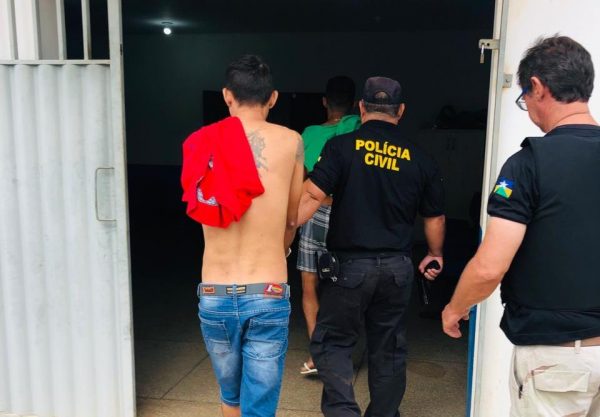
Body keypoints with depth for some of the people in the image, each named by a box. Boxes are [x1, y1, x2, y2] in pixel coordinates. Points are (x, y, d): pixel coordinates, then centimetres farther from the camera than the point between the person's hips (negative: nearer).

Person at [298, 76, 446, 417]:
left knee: (332, 342, 11)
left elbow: (311, 197, -16)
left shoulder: (342, 146, -7)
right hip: (397, 267, 4)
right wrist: (436, 255, 27)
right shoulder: (419, 159, 3)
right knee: (389, 348, 17)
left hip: (350, 264, -3)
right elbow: (435, 217, 11)